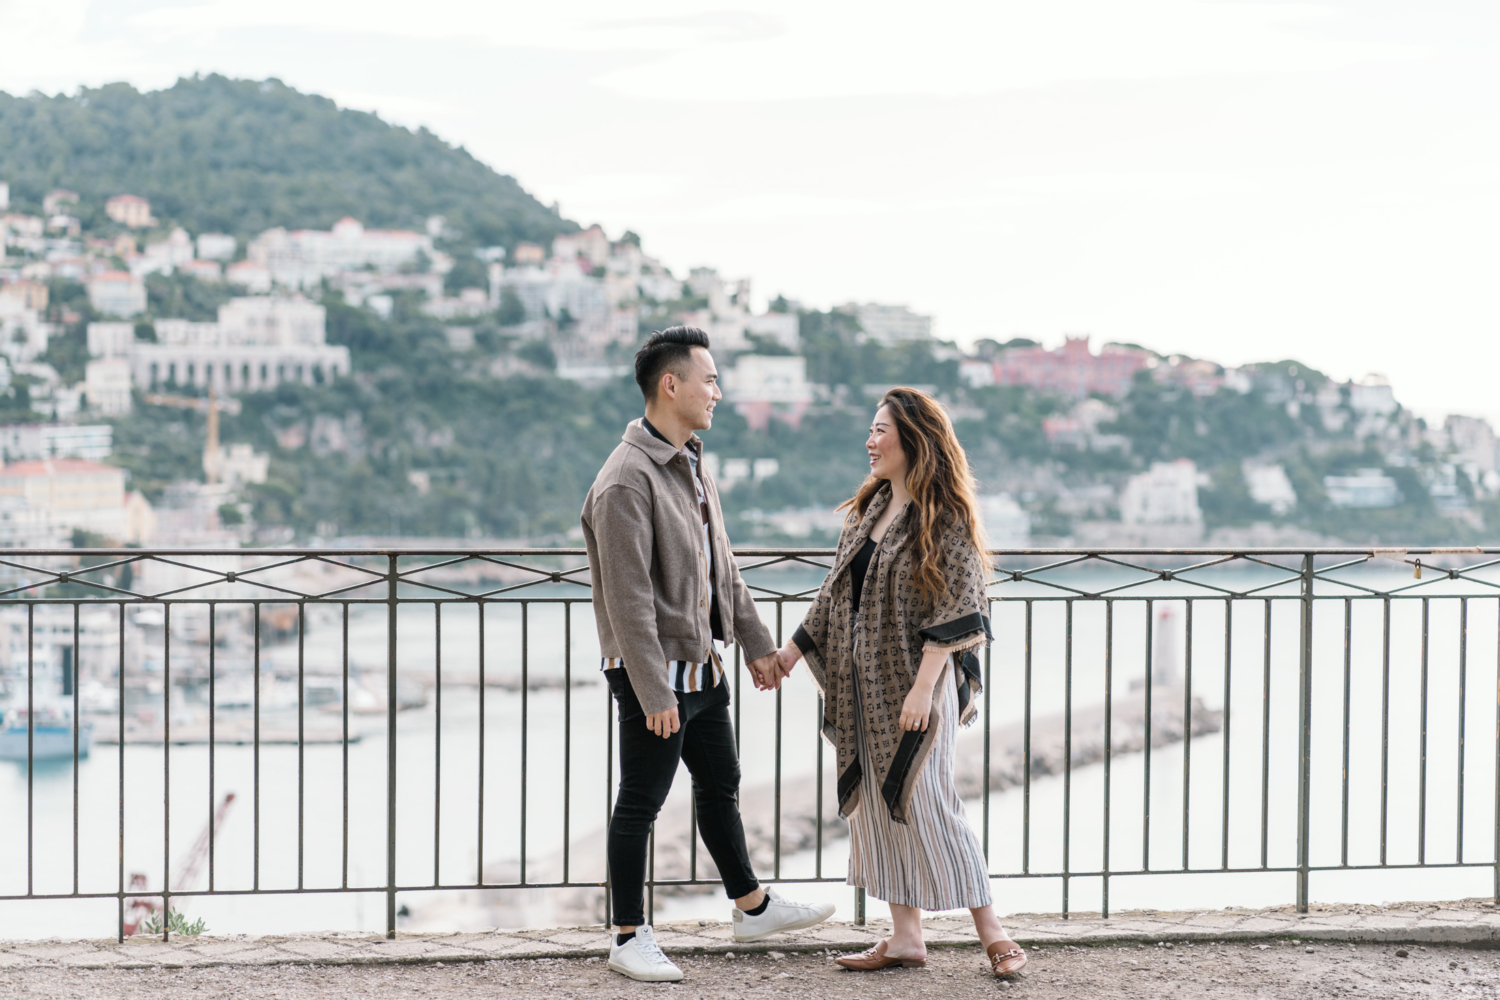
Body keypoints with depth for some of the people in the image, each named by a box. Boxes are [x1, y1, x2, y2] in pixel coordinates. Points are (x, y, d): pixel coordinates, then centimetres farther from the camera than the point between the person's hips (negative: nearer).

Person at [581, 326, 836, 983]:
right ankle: (628, 939, 13)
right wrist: (654, 692, -24)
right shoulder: (627, 480, -21)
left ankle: (752, 907, 35)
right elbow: (629, 600, -23)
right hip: (655, 675, -9)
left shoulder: (692, 465, 10)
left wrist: (756, 643, 18)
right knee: (640, 804, 2)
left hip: (704, 664, 9)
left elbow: (723, 568, 18)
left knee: (720, 787, 20)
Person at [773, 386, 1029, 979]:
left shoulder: (945, 518, -12)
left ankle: (991, 931, 6)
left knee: (924, 806, -6)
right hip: (863, 687, 8)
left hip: (916, 685, -8)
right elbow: (838, 591, 20)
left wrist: (923, 688, -21)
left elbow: (954, 611, -16)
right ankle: (906, 937, 15)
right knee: (875, 806, 8)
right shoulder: (871, 508, 12)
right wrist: (796, 647, 18)